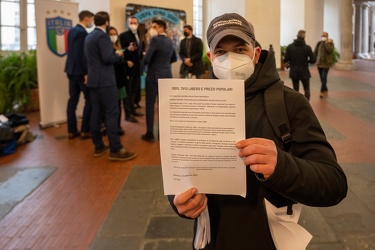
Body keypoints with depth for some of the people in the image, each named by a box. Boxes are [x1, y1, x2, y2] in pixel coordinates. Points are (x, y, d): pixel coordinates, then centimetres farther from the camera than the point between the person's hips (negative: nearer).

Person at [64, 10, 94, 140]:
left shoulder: (72, 31, 13)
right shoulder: (82, 32, -16)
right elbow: (82, 54, -21)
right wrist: (86, 73, -18)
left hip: (71, 69, 9)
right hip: (80, 71, -9)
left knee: (73, 100, 10)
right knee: (89, 99, 0)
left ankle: (72, 131, 14)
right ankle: (85, 131, 2)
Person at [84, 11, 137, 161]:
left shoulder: (89, 36, 15)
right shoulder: (103, 36, -14)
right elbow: (107, 58, -22)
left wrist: (114, 54, 21)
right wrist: (118, 54, -3)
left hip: (93, 79, 9)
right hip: (104, 80, -9)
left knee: (97, 113, 10)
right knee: (112, 113, -8)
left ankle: (98, 146, 15)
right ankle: (116, 150, -8)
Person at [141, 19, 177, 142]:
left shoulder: (155, 40, -14)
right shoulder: (170, 41, 10)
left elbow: (146, 59, -20)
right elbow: (174, 58, 20)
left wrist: (145, 61, 1)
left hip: (154, 75, -7)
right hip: (167, 75, 7)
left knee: (150, 104, 0)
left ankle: (150, 134, 1)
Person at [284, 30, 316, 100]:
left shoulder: (290, 47, -6)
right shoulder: (307, 48, -10)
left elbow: (285, 60, -9)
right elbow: (313, 60, -8)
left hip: (294, 72, 2)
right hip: (304, 72, -1)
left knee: (295, 90, 12)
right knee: (307, 89, 11)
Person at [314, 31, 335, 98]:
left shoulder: (330, 43, -2)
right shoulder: (319, 43, 7)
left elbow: (330, 50, -21)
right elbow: (315, 52, 12)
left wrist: (326, 42, -16)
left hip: (326, 63, -4)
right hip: (319, 63, 4)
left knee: (324, 78, -13)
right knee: (322, 79, 8)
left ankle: (322, 91, -12)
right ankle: (326, 91, 18)